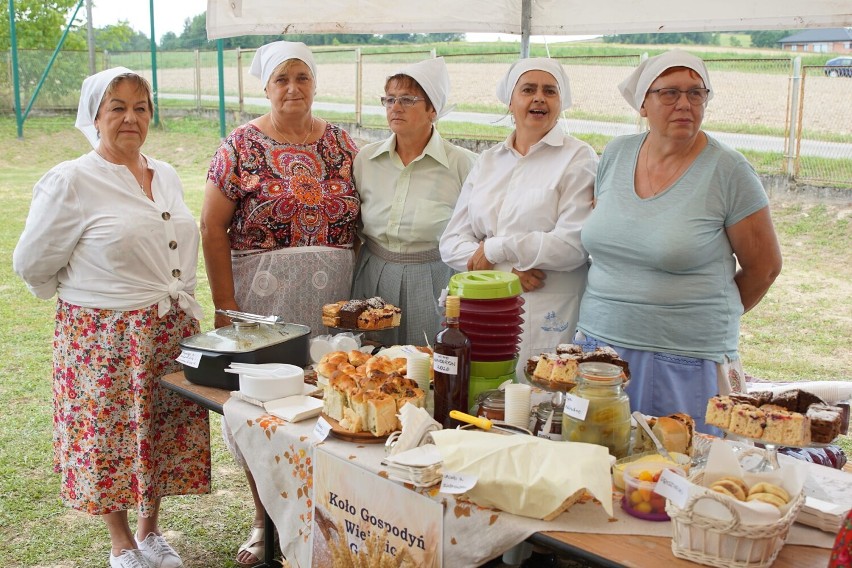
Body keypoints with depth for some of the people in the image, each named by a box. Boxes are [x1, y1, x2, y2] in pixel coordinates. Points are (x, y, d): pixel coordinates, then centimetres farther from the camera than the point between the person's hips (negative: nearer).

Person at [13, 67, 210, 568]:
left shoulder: (167, 176, 9)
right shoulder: (71, 182, -12)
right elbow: (32, 264, -8)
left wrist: (179, 304, 15)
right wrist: (85, 300, 4)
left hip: (172, 330, 6)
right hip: (104, 338, -5)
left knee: (163, 435, 14)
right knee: (111, 439, 7)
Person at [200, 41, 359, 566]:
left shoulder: (341, 143, 6)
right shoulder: (242, 146, -3)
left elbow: (360, 222, 9)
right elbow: (212, 229, -5)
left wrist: (358, 293, 3)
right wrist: (225, 307, -11)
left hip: (331, 296, 3)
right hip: (262, 295, -2)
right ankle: (265, 519, 23)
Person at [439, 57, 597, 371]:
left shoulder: (578, 158, 0)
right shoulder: (487, 161, 14)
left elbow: (574, 244, -12)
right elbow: (451, 242, 8)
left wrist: (494, 248, -7)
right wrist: (505, 271, -10)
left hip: (547, 320, -4)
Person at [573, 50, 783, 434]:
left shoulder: (728, 171, -8)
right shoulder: (616, 154, 6)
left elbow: (764, 267, 0)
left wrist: (710, 318, 9)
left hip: (686, 364, -4)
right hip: (599, 343, 4)